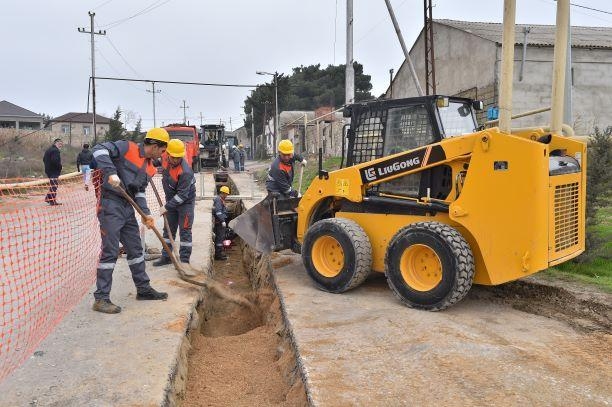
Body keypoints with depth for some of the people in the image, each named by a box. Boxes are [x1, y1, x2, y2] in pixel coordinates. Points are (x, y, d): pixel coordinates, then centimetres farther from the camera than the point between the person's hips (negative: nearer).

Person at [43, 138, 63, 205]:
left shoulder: (48, 150, 17)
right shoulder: (55, 150, -16)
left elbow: (44, 159, 22)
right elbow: (55, 161, -27)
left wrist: (48, 165, 19)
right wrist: (60, 167, -13)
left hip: (48, 170, 10)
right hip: (54, 171, -10)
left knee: (52, 185, 19)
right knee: (54, 185, -5)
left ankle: (48, 198, 22)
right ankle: (52, 201, -2)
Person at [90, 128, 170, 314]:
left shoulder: (150, 168, 15)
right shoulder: (127, 148, -8)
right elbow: (100, 150, -17)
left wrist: (145, 214, 3)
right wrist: (111, 172, -28)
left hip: (128, 208, 9)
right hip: (111, 206, -8)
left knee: (136, 249, 15)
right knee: (110, 252, -7)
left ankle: (143, 289, 29)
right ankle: (101, 298, 2)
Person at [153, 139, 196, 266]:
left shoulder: (185, 171, -31)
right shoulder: (165, 159, -9)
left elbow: (182, 195, -29)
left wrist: (167, 207, -25)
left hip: (186, 202, -8)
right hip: (171, 200, 8)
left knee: (185, 231, -3)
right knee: (168, 229, 13)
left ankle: (184, 260, 3)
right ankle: (166, 256, 23)